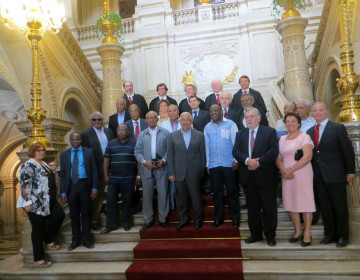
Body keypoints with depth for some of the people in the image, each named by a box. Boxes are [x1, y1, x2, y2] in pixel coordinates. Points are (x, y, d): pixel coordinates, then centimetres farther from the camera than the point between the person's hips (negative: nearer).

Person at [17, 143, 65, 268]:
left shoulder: (44, 164, 15)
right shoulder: (28, 165, -12)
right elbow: (24, 185, -19)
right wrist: (27, 202, -24)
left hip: (48, 201, 9)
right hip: (35, 204, -8)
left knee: (59, 215, 3)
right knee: (38, 229, -1)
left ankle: (49, 241, 25)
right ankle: (38, 259, 12)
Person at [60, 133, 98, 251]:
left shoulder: (89, 152, 3)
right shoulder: (64, 154, 8)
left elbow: (94, 170, 1)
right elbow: (62, 174, 7)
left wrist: (94, 188, -6)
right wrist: (63, 192, 1)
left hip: (85, 185, -1)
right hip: (71, 186, 2)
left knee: (86, 213, 7)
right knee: (74, 215, 9)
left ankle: (87, 239, 20)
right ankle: (76, 240, 23)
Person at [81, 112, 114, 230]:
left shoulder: (108, 131, 10)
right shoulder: (86, 134, -5)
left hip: (107, 167, 4)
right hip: (95, 168, -4)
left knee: (102, 194, 14)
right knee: (96, 195, 5)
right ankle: (94, 220, 19)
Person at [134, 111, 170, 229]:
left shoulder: (165, 133, 6)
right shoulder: (142, 135, 11)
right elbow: (137, 151, 6)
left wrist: (164, 160, -12)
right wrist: (144, 162, -10)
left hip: (161, 168, -1)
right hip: (147, 169, 2)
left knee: (163, 194, 4)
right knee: (147, 195, 8)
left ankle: (162, 219, 20)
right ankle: (148, 219, 23)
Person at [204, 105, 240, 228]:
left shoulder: (230, 124, 0)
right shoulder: (207, 127, 11)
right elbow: (207, 146, 14)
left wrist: (236, 160, -10)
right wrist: (207, 164, 12)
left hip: (229, 164, -3)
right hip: (213, 165, 3)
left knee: (232, 191, 5)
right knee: (217, 192, 11)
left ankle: (235, 218, 20)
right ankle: (218, 218, 23)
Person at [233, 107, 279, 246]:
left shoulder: (270, 132, 1)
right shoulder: (240, 134, 11)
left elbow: (274, 150, -11)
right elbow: (235, 151, -1)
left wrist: (258, 162, -18)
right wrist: (247, 160, -18)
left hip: (266, 177, -3)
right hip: (248, 178, 3)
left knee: (269, 208, 6)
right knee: (252, 207, 13)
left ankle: (270, 235, 22)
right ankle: (255, 234, 28)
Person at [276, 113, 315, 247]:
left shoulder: (304, 137, -3)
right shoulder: (282, 139, 13)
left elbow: (307, 157, -15)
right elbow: (278, 158, 8)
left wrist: (291, 169, -18)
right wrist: (283, 171, -10)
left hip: (302, 174, -5)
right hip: (287, 176, 5)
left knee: (305, 201, 0)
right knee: (291, 202, 8)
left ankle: (307, 233, 14)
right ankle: (298, 231, 23)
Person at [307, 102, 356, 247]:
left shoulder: (338, 128, -4)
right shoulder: (310, 131, 10)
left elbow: (348, 150, -5)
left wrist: (350, 171, -7)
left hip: (335, 175, -4)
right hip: (318, 176, 5)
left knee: (340, 207, 7)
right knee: (325, 207, 12)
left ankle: (343, 235, 23)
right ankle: (330, 234, 26)